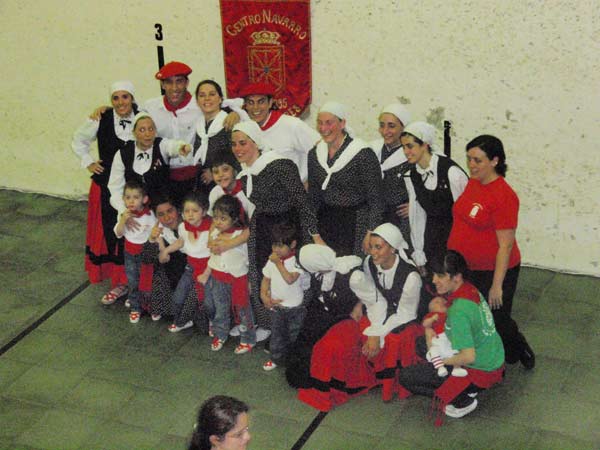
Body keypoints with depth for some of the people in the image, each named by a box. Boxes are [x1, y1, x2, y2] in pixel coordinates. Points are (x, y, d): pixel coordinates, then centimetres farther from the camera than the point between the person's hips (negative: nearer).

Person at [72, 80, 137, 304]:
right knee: (110, 234, 7)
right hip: (107, 187, 1)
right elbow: (78, 141, 10)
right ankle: (120, 282, 23)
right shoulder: (101, 120, -8)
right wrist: (88, 163, 2)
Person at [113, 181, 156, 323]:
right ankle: (135, 308, 25)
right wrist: (123, 220, -28)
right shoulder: (124, 215, -8)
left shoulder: (149, 215, -18)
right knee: (132, 282, 11)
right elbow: (118, 234, -13)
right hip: (130, 253, 3)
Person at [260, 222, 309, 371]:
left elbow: (290, 279, -33)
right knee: (277, 334, 17)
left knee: (295, 335, 6)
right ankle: (277, 358, 32)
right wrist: (264, 296, -6)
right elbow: (266, 279, 9)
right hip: (277, 307, 5)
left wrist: (278, 263, -28)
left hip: (295, 307, -5)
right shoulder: (272, 261, 0)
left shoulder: (297, 261, -20)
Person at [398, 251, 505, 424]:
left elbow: (469, 356, -31)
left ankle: (464, 400, 0)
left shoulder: (458, 311, -29)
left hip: (481, 371, -9)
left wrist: (442, 361, -13)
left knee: (406, 377, -6)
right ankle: (468, 388, 14)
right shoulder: (471, 289, -3)